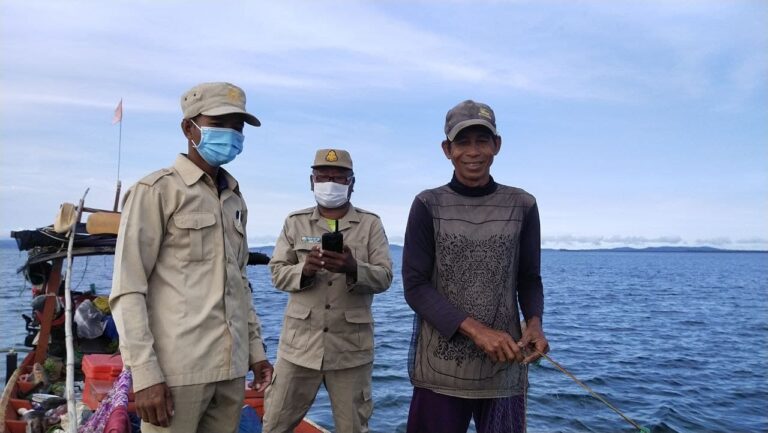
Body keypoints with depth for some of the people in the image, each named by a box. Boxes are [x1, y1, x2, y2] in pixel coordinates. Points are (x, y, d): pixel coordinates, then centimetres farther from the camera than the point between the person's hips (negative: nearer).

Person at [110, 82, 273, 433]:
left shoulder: (235, 200, 15)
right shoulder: (156, 191, -4)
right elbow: (128, 290, -9)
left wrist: (255, 348, 13)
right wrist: (145, 374, -15)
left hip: (230, 368, 6)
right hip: (176, 369, -6)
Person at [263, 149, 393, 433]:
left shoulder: (371, 224, 3)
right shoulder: (295, 222, 8)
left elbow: (384, 277, -4)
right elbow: (277, 273, 3)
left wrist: (353, 269, -25)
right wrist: (304, 270, -19)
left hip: (351, 346, -1)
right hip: (300, 343, 1)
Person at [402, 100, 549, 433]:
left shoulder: (522, 206, 1)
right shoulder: (428, 205, -3)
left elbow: (529, 279, 9)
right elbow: (414, 287, -6)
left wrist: (534, 324, -11)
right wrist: (474, 329, -17)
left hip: (504, 366, 1)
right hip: (440, 368, -1)